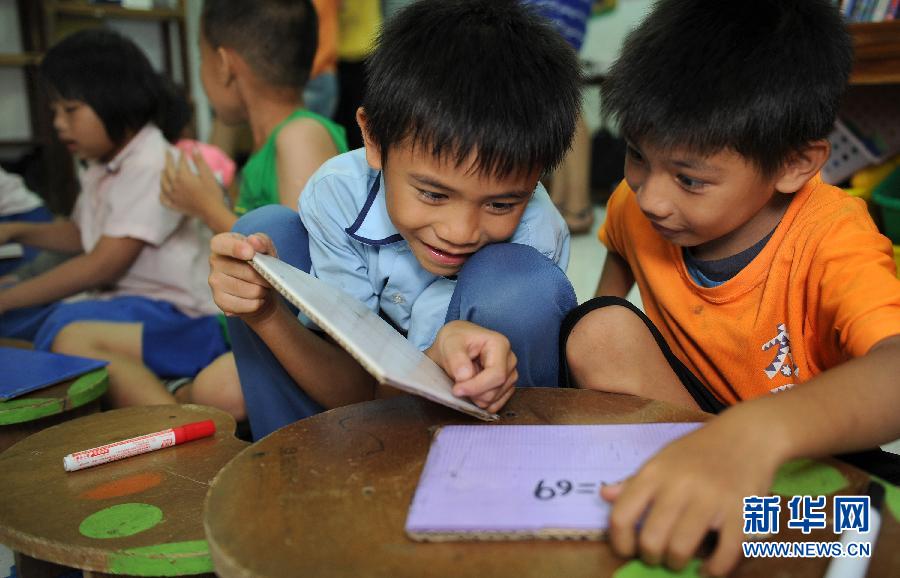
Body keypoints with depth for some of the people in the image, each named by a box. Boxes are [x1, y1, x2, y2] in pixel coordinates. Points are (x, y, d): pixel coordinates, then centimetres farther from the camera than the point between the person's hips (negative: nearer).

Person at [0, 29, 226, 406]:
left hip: (176, 311, -10)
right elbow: (80, 235, 32)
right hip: (119, 297, 10)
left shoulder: (153, 167, -18)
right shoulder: (101, 168, 14)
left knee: (68, 330, -35)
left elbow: (103, 265, -20)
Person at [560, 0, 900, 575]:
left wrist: (754, 433, -66)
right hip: (686, 418, 6)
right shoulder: (637, 206, -13)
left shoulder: (833, 237, -27)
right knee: (597, 331, -22)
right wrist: (608, 348, -1)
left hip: (816, 448, -5)